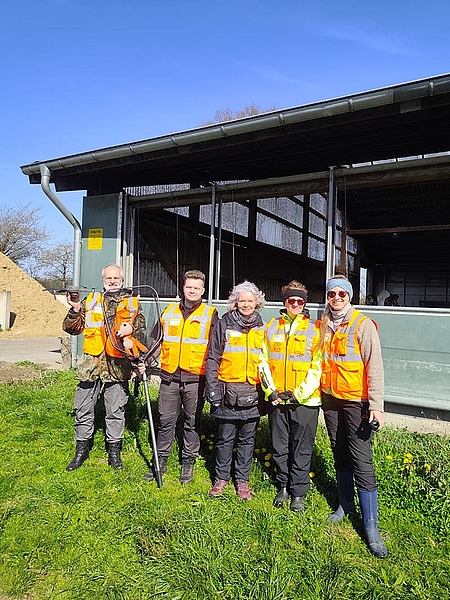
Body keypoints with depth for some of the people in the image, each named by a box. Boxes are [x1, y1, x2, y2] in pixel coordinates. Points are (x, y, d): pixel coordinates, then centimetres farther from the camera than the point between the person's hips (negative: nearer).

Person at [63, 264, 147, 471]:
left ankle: (114, 451, 23)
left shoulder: (132, 304, 8)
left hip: (118, 365, -1)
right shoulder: (90, 300, 11)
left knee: (116, 410, 7)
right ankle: (82, 449, 27)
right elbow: (72, 329, 11)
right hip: (91, 363, 2)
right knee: (83, 408, 8)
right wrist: (75, 311, -6)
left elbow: (140, 335, 9)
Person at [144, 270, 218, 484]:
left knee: (192, 423, 10)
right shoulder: (169, 312, 10)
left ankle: (188, 463, 25)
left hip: (195, 379, -2)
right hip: (170, 377, 2)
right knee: (165, 421, 10)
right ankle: (161, 461, 25)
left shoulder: (210, 314, 2)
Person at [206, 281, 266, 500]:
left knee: (247, 438, 12)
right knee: (225, 437, 8)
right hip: (228, 392, -2)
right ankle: (222, 477, 27)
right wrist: (213, 390, -6)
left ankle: (242, 479, 27)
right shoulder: (224, 325, 0)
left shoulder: (262, 328, 7)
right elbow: (212, 359, -1)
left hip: (253, 394, 2)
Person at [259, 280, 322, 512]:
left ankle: (298, 492, 25)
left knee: (302, 450, 8)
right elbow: (263, 360, 6)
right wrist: (271, 390, -5)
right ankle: (283, 486, 34)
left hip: (305, 401, -3)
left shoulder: (315, 329, -3)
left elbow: (318, 366, -8)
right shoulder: (272, 327, 6)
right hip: (277, 400, 3)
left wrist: (300, 393, -14)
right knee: (279, 447, 15)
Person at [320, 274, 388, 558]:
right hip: (330, 399, 5)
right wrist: (319, 391, 13)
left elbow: (375, 366, -13)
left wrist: (377, 405, -17)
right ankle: (346, 504, 35)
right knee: (340, 455, 17)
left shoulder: (363, 325, -10)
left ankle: (371, 527, 7)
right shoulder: (323, 325, 6)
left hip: (356, 401, -5)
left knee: (362, 462, -4)